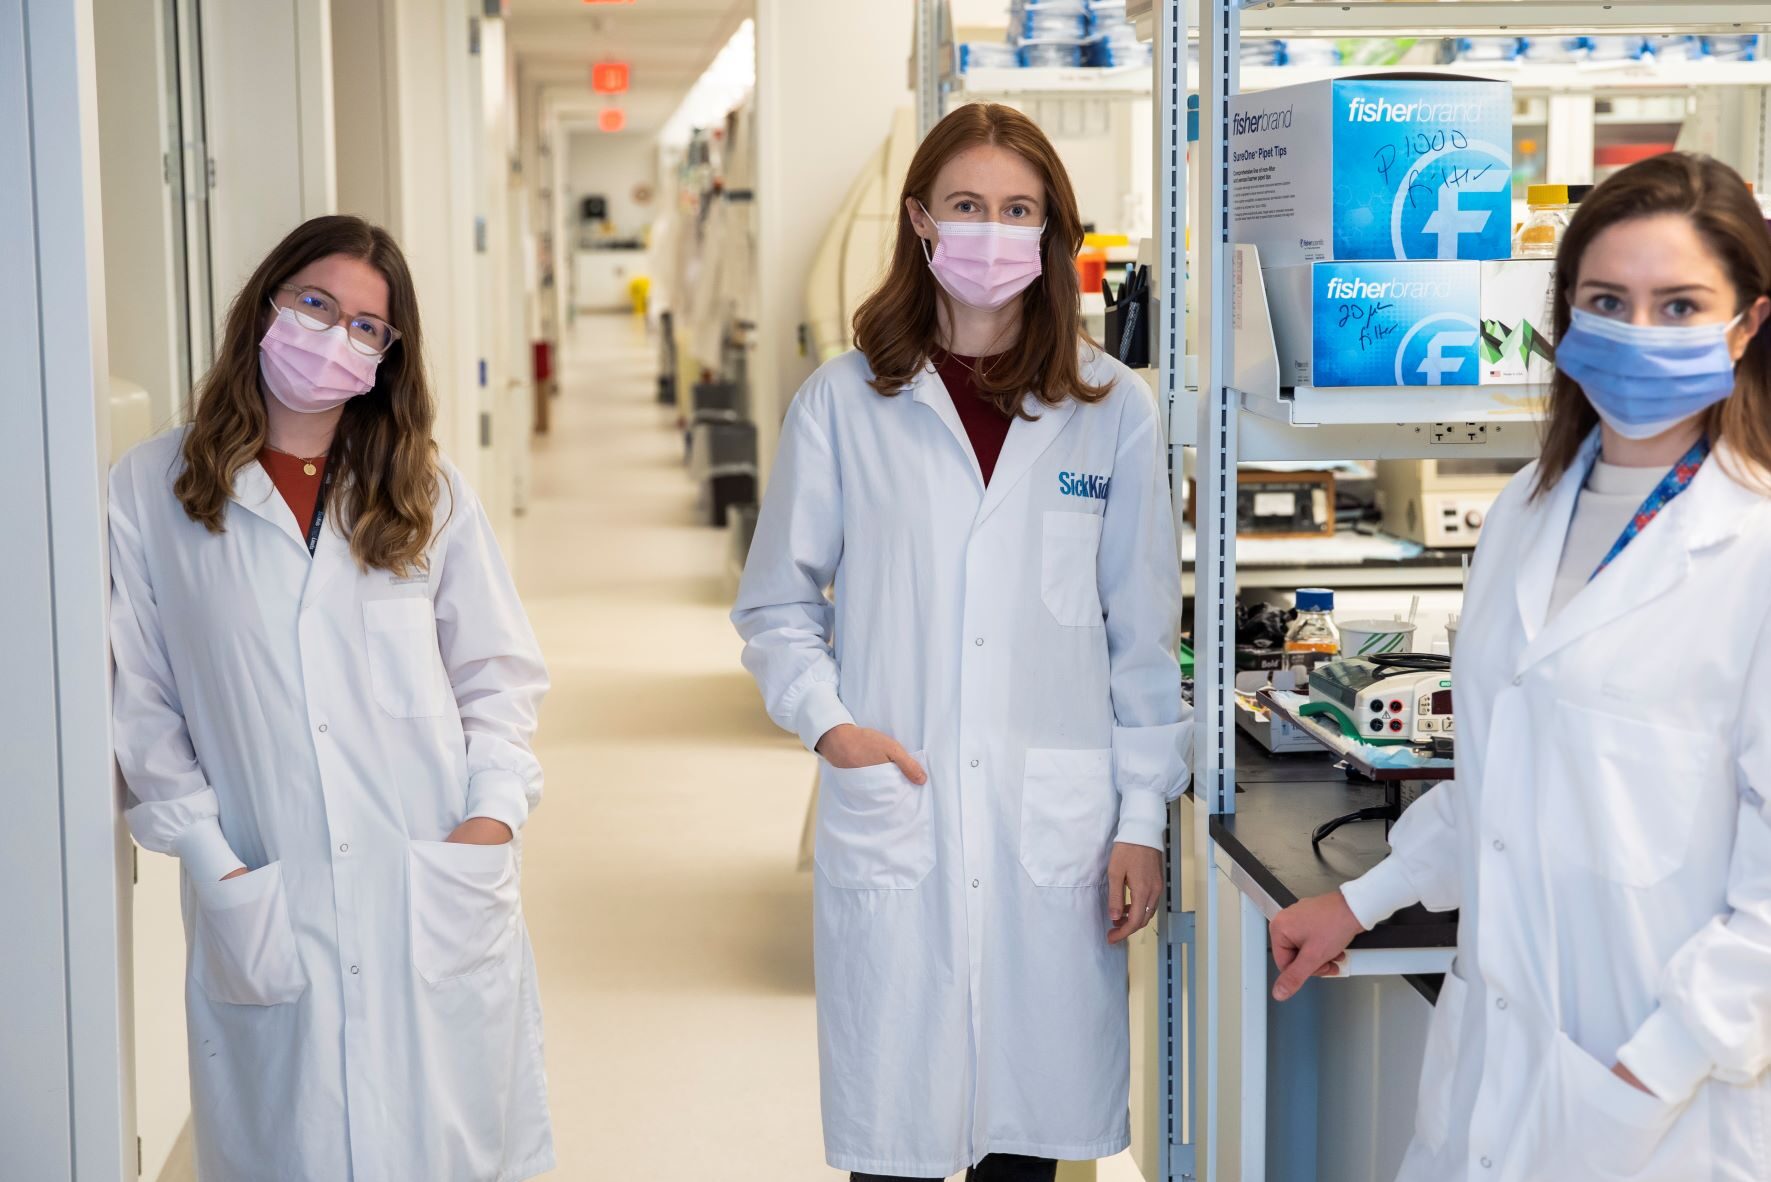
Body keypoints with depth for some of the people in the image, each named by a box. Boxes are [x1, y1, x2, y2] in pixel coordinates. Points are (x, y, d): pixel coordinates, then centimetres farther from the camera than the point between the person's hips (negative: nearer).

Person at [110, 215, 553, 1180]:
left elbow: (499, 670, 10)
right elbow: (138, 698, 2)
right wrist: (208, 856, -6)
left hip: (439, 897, 2)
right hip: (266, 914, -1)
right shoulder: (148, 492, 3)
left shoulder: (425, 491, 9)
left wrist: (493, 807, -4)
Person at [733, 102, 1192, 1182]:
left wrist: (1143, 819, 3)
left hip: (1058, 834, 1)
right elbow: (776, 606, 9)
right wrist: (827, 720, -8)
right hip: (891, 821, -1)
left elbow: (1143, 639, 7)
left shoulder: (1117, 413, 6)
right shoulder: (844, 404, 3)